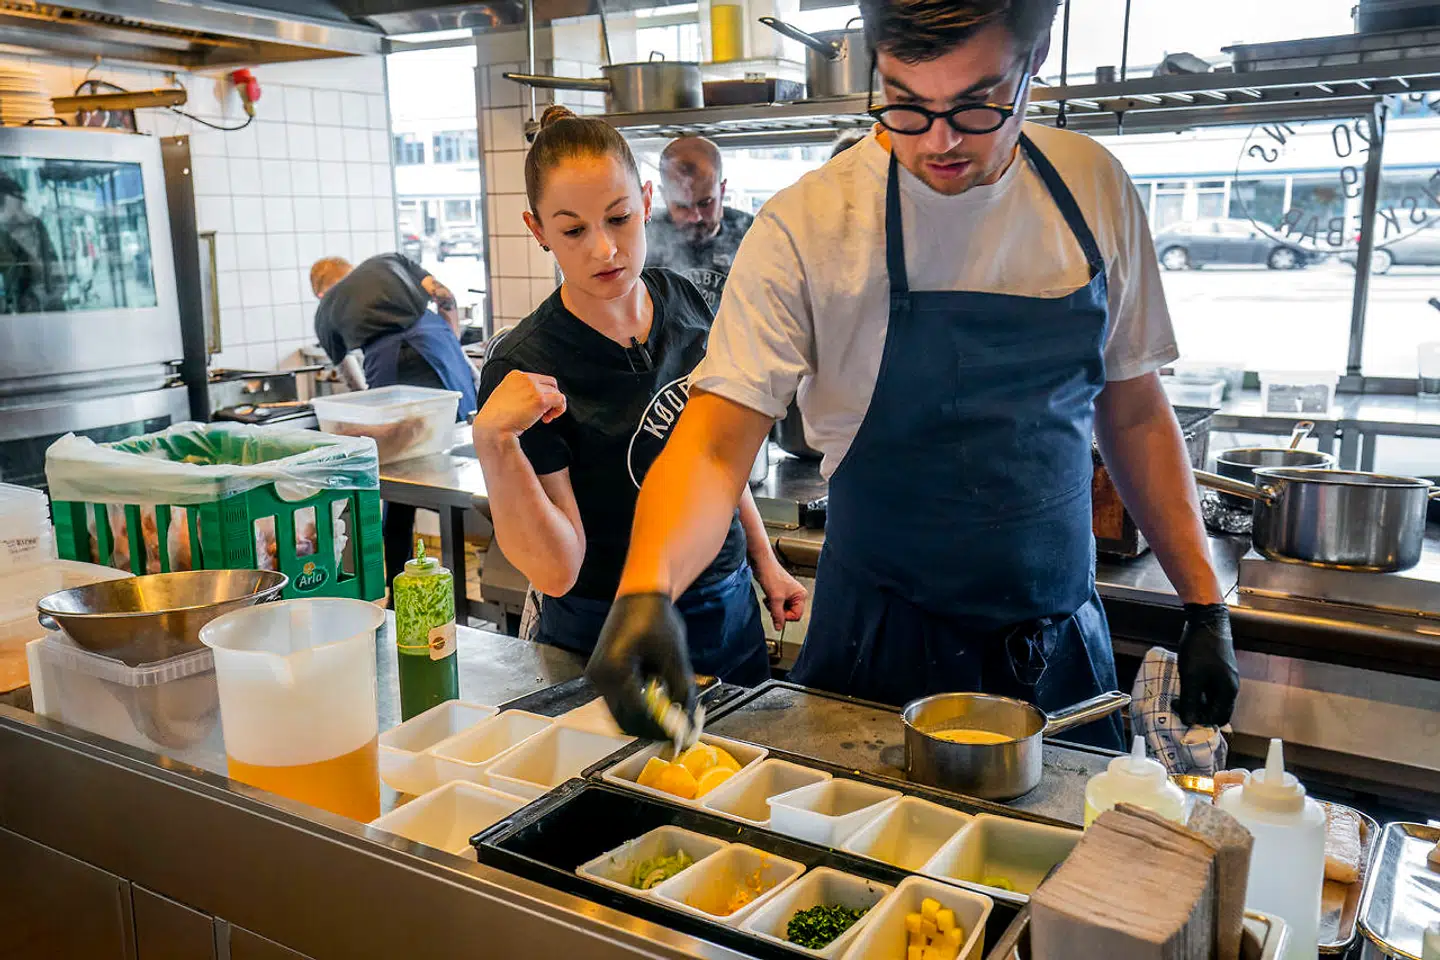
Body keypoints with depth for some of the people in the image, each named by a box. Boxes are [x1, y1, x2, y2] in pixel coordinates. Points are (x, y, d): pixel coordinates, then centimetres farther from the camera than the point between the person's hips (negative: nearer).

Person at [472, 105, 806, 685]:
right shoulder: (525, 369, -21)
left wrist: (765, 561, 15)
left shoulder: (682, 300, -3)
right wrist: (493, 441, -35)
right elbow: (555, 570, -22)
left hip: (732, 611, 6)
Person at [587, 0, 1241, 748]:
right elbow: (715, 443, -19)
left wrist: (1204, 605, 3)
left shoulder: (1094, 189, -2)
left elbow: (1134, 413, 5)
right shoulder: (806, 225, -14)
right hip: (883, 651, -3)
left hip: (1063, 645, 4)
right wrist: (646, 589, -37)